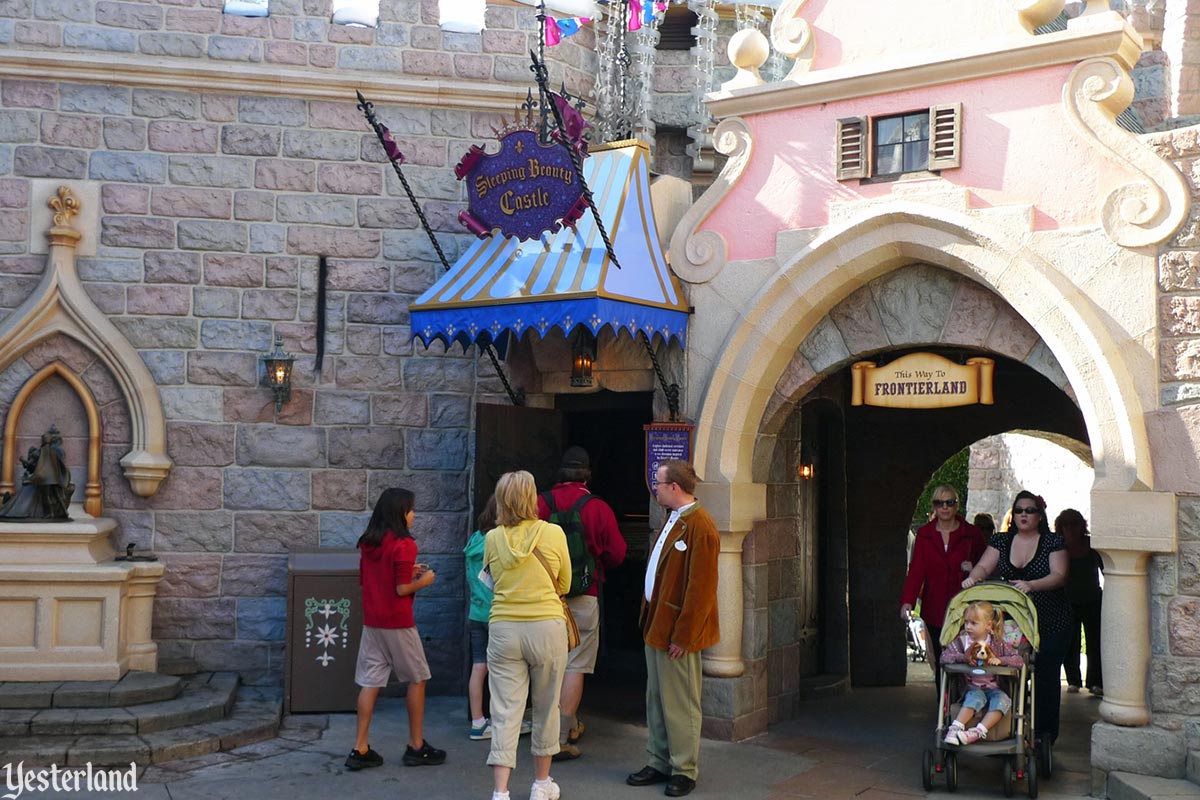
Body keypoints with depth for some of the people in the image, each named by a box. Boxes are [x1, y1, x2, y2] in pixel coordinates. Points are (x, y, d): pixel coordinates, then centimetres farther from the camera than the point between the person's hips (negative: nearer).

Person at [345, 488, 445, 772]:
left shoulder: (367, 543, 7)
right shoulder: (403, 544, -15)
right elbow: (402, 589, -19)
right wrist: (423, 581, 0)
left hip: (371, 622, 6)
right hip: (397, 623, -6)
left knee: (370, 682, 7)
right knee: (417, 679, 9)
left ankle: (360, 749, 7)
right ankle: (416, 746, 15)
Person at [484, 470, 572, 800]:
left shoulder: (492, 539, -1)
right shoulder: (553, 533, -5)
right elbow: (564, 584, 6)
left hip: (503, 629, 1)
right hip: (547, 627, -1)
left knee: (505, 712, 4)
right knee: (546, 708, 15)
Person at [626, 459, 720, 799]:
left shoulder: (700, 527, -18)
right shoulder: (673, 520, 13)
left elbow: (700, 588, -21)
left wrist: (683, 636, -20)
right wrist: (650, 619, 15)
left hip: (677, 632, -9)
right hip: (657, 627, 9)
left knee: (679, 706, 2)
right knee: (656, 701, 16)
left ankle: (684, 770, 15)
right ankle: (659, 763, 28)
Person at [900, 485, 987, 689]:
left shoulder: (971, 533, 4)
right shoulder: (924, 534, 5)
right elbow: (916, 569, -5)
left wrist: (974, 569, -9)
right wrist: (907, 601, -19)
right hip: (935, 611, 1)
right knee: (941, 663, 6)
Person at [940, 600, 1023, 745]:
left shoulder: (998, 643, 3)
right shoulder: (962, 641, 3)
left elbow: (1018, 659, -1)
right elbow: (944, 656, -5)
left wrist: (999, 660, -18)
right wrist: (963, 657, -20)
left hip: (993, 687, 1)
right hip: (971, 687, -1)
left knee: (1003, 700, -28)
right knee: (976, 697, -33)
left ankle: (978, 731, -36)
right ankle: (955, 728, -41)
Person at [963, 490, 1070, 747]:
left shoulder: (1053, 542, -1)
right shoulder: (1001, 541, 9)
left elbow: (1059, 576, -13)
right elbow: (984, 567, -1)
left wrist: (1030, 585, -30)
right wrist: (973, 577, -25)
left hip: (1050, 623, -2)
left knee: (1046, 678, -1)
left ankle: (1045, 735, 11)